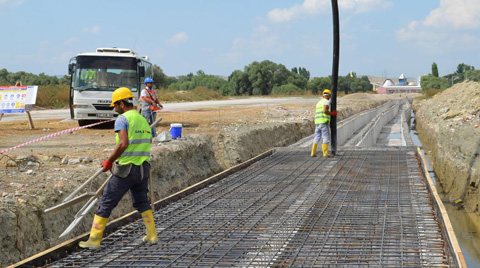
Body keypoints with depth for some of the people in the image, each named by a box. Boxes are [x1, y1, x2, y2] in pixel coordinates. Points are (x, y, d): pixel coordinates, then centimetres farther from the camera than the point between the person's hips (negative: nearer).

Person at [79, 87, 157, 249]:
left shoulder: (122, 119, -10)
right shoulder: (143, 120, 15)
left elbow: (123, 144, -24)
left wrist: (109, 161, -13)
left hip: (126, 170, -7)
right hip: (144, 168, 7)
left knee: (106, 204, 2)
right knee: (141, 202, 25)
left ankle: (94, 240, 5)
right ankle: (152, 235, 20)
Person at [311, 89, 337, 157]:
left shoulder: (319, 103, 23)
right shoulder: (327, 101, -3)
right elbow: (325, 111, -20)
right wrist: (332, 114, -3)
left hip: (317, 123, 7)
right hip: (324, 123, -7)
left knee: (316, 138, 11)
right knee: (326, 138, -4)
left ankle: (313, 153, 7)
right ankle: (325, 154, -9)